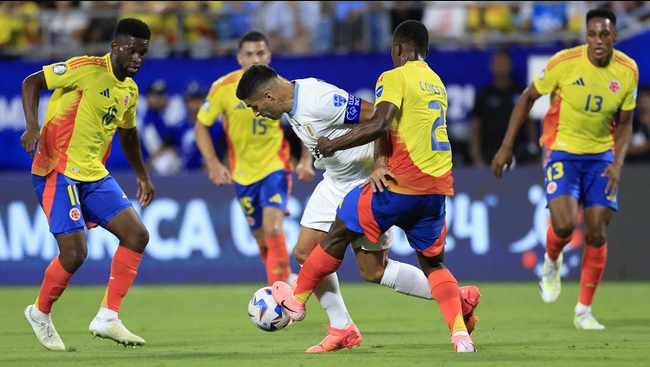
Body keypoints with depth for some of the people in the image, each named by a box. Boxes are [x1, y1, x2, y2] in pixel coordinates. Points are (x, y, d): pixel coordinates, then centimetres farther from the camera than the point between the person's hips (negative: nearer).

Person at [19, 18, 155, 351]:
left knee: (137, 235, -2)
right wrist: (32, 126, -23)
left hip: (94, 175, 8)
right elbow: (31, 82, -10)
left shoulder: (129, 90, 12)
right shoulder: (87, 69, -12)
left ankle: (107, 318, 2)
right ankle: (41, 313, 13)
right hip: (59, 171, -8)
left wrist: (142, 175, 33)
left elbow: (127, 132, 30)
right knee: (75, 252, -14)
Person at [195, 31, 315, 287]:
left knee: (273, 229, -22)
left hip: (275, 167, -2)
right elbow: (201, 126, 0)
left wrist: (306, 160, -9)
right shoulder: (223, 88, -11)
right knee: (263, 240, 9)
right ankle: (287, 280, 36)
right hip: (243, 173, 2)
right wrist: (213, 164, -11)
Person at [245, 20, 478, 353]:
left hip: (402, 184, -7)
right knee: (433, 263, 14)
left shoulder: (395, 78, -7)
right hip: (438, 186, 7)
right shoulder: (437, 84, 19)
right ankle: (460, 334, -5)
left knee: (339, 232, 10)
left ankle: (297, 300, 23)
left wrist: (333, 145, -12)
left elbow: (379, 125, -21)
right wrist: (382, 162, 11)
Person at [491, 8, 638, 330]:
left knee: (597, 234, -1)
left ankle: (584, 312, 11)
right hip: (562, 150, -3)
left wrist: (617, 163, -12)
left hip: (601, 155, 3)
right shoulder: (565, 62, -17)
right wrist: (506, 147, -5)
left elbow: (624, 123, 4)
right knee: (564, 224, -21)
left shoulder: (628, 71, -8)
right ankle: (551, 262, 16)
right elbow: (528, 98, -4)